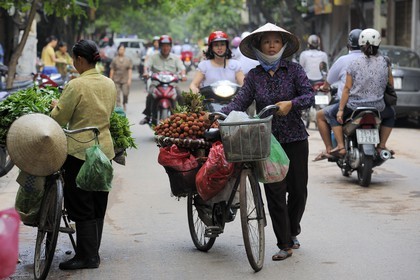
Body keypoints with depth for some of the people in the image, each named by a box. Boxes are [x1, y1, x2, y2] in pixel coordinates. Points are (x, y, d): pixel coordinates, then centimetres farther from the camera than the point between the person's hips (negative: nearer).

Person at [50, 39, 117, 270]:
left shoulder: (76, 85, -15)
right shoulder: (109, 84, 6)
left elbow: (59, 118, -10)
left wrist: (55, 106, 11)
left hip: (80, 150, -7)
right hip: (105, 149, 7)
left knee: (81, 207, 0)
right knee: (98, 205, 14)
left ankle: (87, 256, 1)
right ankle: (93, 252, 22)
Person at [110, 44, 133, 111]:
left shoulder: (128, 60, 6)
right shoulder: (115, 60, 4)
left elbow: (130, 70, 5)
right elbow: (112, 70, 6)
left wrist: (129, 79, -4)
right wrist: (111, 79, 4)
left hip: (125, 80, 0)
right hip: (116, 80, 0)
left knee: (125, 93, -7)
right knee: (117, 94, -3)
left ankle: (124, 104, 20)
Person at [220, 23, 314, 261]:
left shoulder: (294, 70, 1)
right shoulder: (254, 76, 6)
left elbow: (309, 96, -9)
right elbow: (240, 102, -4)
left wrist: (291, 103, -29)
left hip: (295, 138, 0)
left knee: (298, 189, 5)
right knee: (275, 191, -4)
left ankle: (292, 232, 31)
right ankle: (285, 245, 3)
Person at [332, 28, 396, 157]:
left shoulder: (354, 64, -6)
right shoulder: (384, 62, -2)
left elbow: (347, 88, -6)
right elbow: (391, 84, 7)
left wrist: (340, 110, -3)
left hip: (354, 107, -1)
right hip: (378, 108, 2)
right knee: (390, 114, 34)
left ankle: (341, 146, 8)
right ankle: (381, 146, 26)